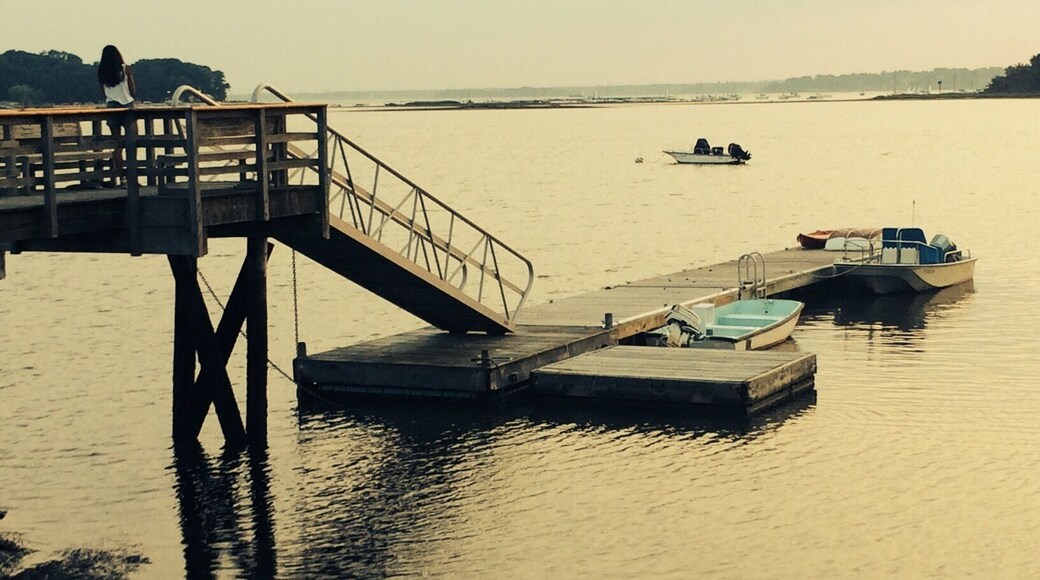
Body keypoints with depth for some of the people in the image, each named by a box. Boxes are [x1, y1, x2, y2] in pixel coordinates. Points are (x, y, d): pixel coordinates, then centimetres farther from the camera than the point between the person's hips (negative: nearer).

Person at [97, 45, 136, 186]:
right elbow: (133, 92, -5)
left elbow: (103, 94, 8)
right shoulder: (126, 69, -5)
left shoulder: (101, 72, 3)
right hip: (127, 106, -3)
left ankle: (119, 176, 1)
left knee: (117, 143, 6)